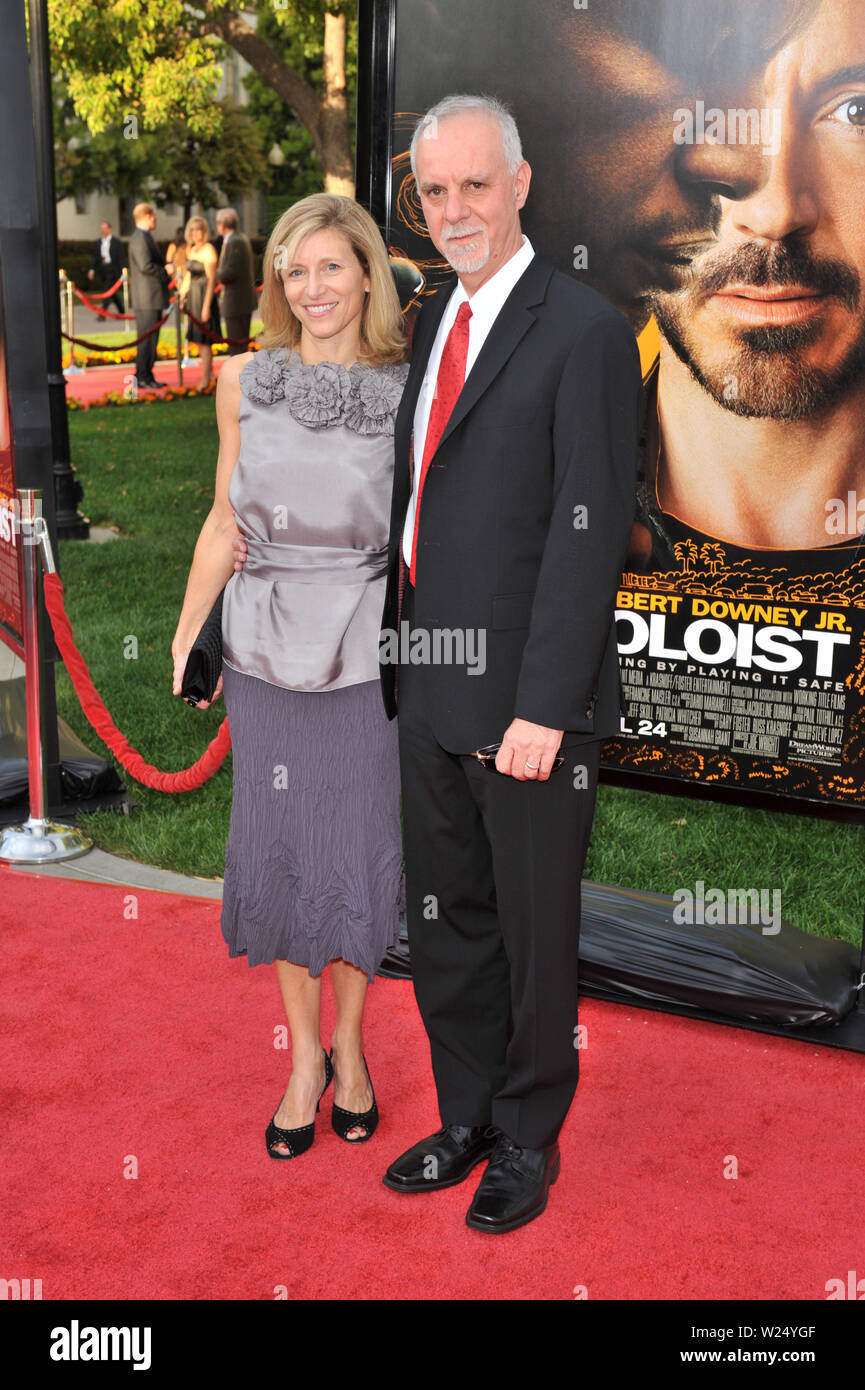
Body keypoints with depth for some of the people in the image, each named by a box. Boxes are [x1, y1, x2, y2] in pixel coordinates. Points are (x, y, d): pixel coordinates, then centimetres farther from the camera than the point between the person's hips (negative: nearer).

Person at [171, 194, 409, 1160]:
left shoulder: (407, 391, -3)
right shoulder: (244, 380, 3)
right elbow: (225, 518, 9)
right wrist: (186, 633, 5)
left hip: (368, 653, -1)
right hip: (266, 649, 2)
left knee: (360, 851, 6)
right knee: (278, 850, 7)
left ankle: (348, 1044, 29)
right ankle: (304, 1053, 26)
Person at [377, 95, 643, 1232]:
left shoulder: (583, 332, -11)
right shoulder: (433, 319, 13)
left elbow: (591, 530, -16)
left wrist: (543, 708, -19)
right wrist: (400, 651, 9)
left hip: (526, 701, -7)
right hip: (429, 689, 7)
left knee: (534, 930, 10)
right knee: (445, 922, 17)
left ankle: (529, 1138, 30)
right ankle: (466, 1117, 37)